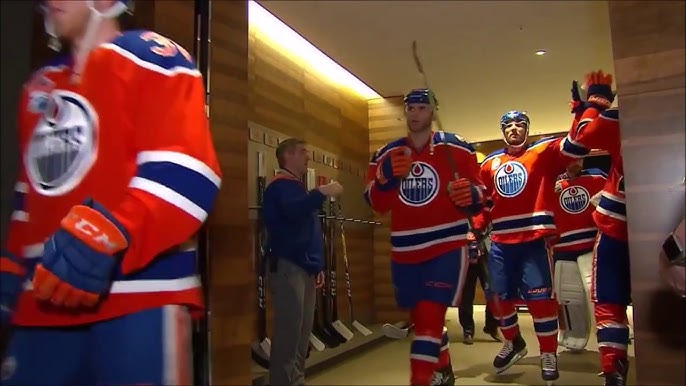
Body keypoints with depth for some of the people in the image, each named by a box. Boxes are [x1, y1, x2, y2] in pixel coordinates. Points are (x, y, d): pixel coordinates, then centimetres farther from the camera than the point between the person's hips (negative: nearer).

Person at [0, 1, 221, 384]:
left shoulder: (153, 59, -3)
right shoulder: (42, 86, 22)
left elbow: (183, 174, -16)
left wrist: (105, 236, -24)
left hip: (139, 295, -7)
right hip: (45, 299, 8)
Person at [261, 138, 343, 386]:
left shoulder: (297, 187, 23)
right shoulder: (280, 185, -7)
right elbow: (292, 211, -31)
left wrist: (317, 266, 21)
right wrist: (322, 193, -32)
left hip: (304, 266, 10)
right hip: (287, 266, -10)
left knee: (303, 329, 13)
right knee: (289, 329, -10)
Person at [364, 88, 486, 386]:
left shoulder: (457, 149, -2)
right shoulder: (386, 155, 7)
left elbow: (478, 193, 2)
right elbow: (376, 204, 2)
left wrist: (470, 196, -21)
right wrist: (387, 177, -17)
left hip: (447, 246, -4)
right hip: (404, 251, 4)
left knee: (429, 317, -14)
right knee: (421, 318, 16)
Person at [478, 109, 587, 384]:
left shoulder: (543, 152, 4)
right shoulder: (490, 163, 14)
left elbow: (576, 145, -12)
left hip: (534, 239, -4)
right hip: (500, 243, 4)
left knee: (540, 297, -4)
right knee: (498, 296, 9)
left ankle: (549, 354, 16)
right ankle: (513, 343, 34)